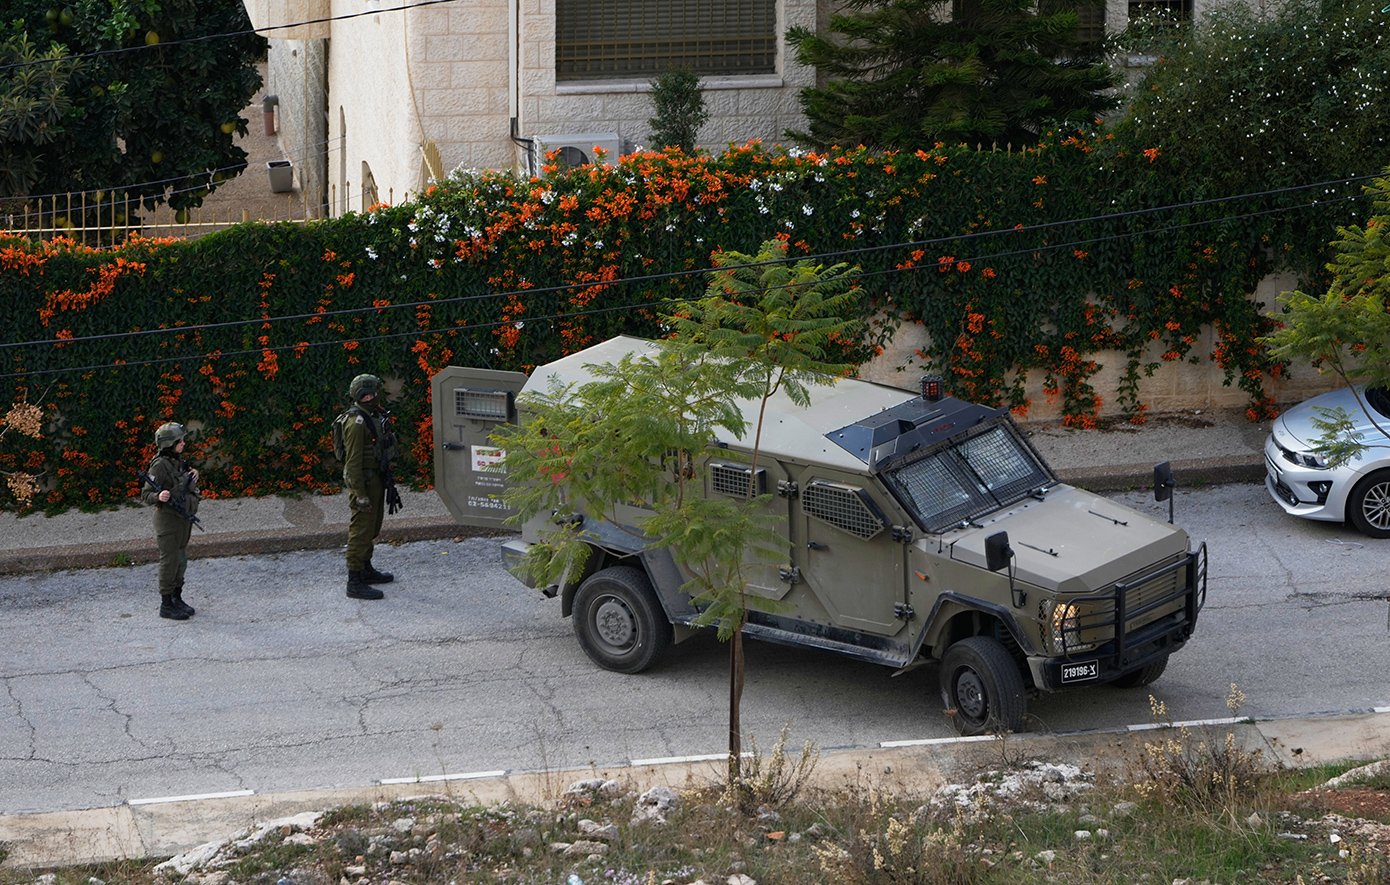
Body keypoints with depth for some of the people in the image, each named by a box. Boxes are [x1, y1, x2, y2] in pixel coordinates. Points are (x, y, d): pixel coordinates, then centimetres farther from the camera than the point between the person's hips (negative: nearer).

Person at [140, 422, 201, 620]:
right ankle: (166, 606, 7)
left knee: (181, 561, 16)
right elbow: (145, 494, -16)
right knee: (169, 562, -1)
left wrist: (193, 475, 4)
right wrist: (159, 497, -36)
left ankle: (177, 599, 28)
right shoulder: (160, 466, -17)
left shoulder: (178, 461, 8)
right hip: (168, 519, -8)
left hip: (184, 519, 8)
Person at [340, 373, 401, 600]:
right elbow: (353, 460, -23)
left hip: (376, 478, 10)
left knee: (372, 528, 21)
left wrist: (386, 479, 24)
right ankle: (354, 583, -5)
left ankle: (366, 570, 36)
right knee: (361, 530, -7)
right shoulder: (356, 422, -22)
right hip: (363, 481, -10)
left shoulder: (374, 415, 10)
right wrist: (360, 494, -24)